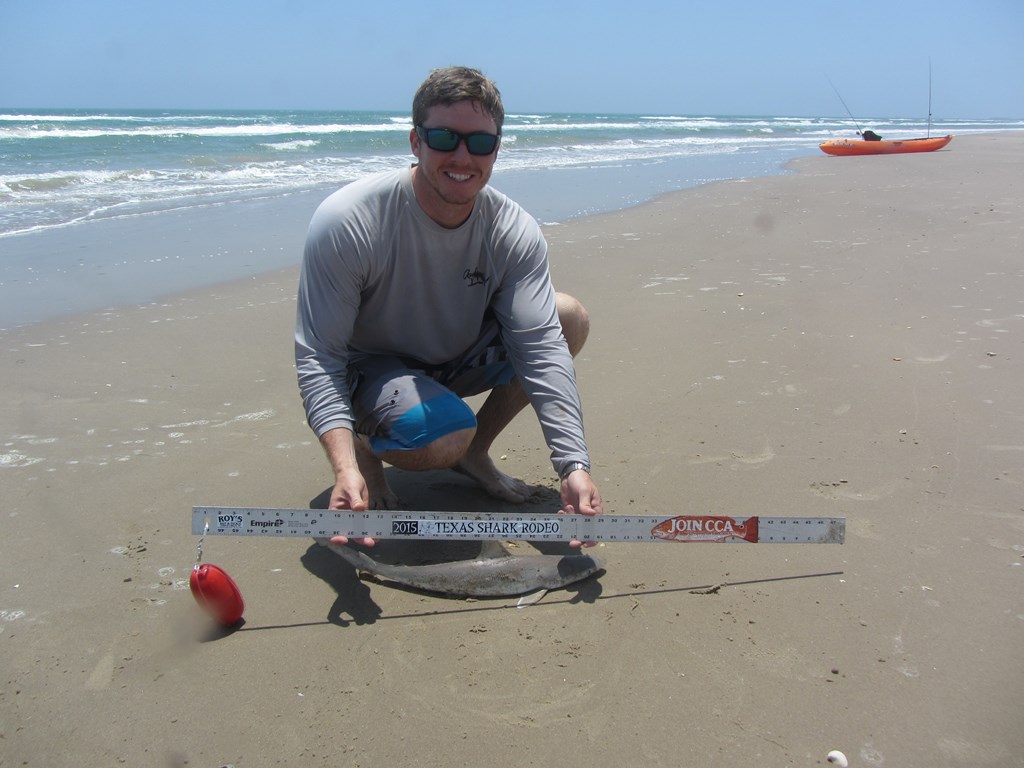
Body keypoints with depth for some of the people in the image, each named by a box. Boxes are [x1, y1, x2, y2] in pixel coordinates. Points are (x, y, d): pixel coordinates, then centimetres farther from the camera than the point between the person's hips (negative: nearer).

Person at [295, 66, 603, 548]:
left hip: (458, 358, 5)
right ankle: (363, 449, 2)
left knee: (568, 317, -14)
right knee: (444, 437, -36)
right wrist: (345, 469, -42)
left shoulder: (515, 233, -17)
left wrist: (573, 465, -37)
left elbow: (541, 349, -24)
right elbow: (318, 358, -27)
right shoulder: (346, 223, -27)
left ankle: (475, 452, 3)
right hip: (367, 369, -5)